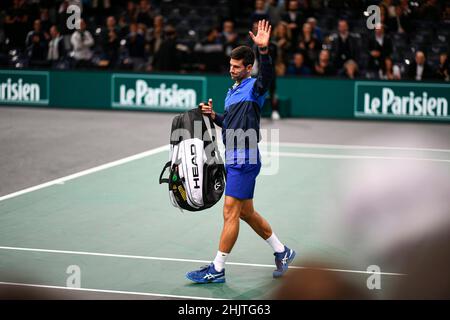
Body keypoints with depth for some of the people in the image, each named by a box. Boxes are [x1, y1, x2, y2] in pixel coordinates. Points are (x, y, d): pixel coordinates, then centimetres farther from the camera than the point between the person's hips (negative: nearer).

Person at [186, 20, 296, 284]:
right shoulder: (232, 91, 17)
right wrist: (213, 115, 7)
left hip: (245, 161, -10)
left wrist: (264, 49, -48)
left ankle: (217, 269, -2)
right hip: (233, 160, 10)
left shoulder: (254, 87, -10)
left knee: (231, 213, -7)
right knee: (246, 213, 17)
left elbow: (267, 75, -32)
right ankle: (282, 252, 30)